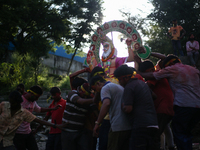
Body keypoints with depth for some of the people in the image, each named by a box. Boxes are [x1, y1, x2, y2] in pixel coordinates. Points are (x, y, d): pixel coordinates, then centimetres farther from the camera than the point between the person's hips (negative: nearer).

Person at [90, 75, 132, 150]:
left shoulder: (105, 88, -3)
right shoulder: (119, 86, 25)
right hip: (129, 126, 9)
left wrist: (97, 123, -20)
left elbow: (106, 104, -21)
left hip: (118, 126, -9)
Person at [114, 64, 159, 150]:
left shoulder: (129, 87, -8)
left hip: (141, 126, -9)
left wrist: (122, 106, 6)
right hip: (154, 124, 9)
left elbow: (128, 109, -16)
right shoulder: (142, 83, 18)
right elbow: (154, 96, 35)